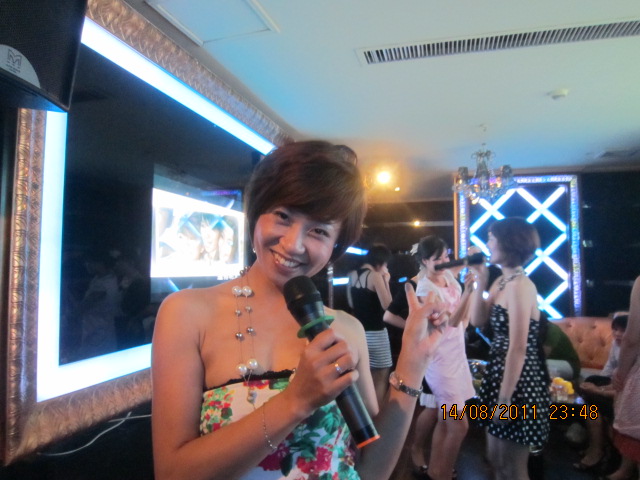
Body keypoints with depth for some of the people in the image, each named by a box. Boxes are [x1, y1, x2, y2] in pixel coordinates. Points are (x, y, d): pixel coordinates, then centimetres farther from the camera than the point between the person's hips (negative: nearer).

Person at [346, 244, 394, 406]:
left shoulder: (352, 275, 7)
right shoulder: (375, 276, -13)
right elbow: (387, 305, -14)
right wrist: (386, 281, -6)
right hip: (375, 333, -7)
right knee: (381, 378, 5)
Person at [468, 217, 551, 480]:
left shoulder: (520, 285, -20)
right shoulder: (502, 281, 9)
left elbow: (518, 348, -23)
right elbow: (477, 319, 8)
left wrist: (505, 398, -21)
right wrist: (480, 279, 4)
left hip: (519, 380, -9)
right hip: (501, 372, 10)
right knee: (495, 459, 21)